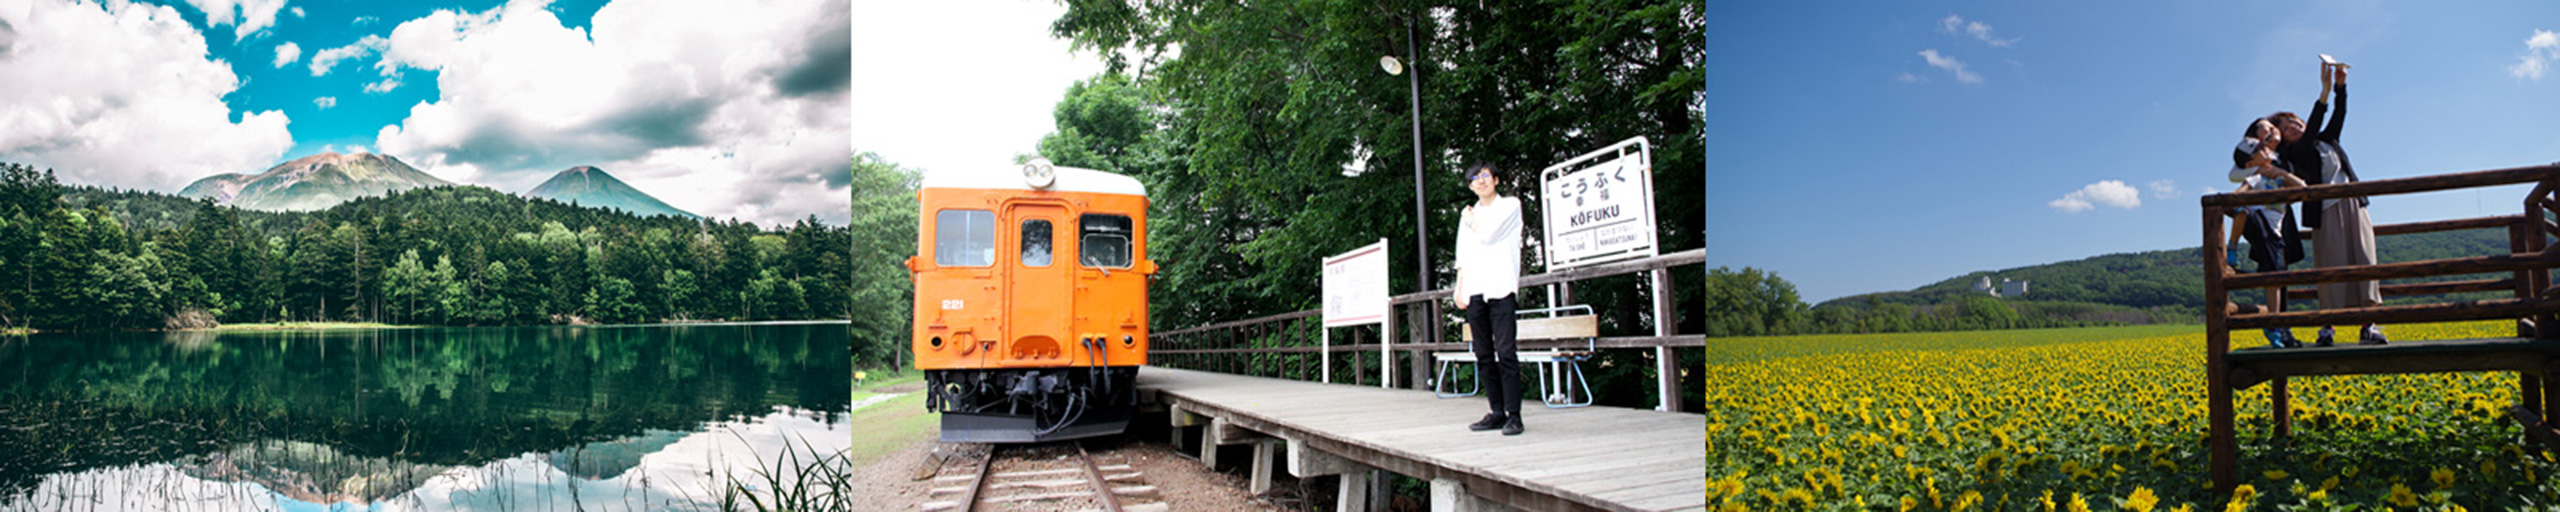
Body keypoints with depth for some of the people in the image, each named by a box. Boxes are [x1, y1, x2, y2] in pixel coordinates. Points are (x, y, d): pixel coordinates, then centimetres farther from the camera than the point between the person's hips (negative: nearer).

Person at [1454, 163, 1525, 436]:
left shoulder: (1509, 206, 6)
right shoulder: (1468, 215, 21)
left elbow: (1488, 235, -8)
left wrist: (1471, 220, 10)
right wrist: (1459, 288, 10)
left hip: (1501, 288, -5)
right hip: (1475, 290, 5)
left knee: (1506, 352, -12)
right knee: (1484, 355, 3)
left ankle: (1513, 415, -11)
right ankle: (1497, 411, 8)